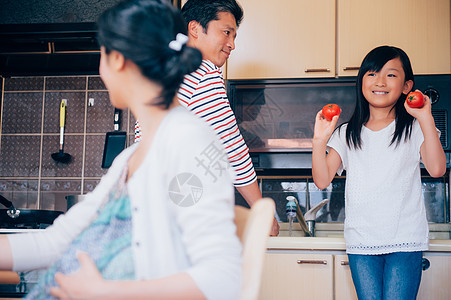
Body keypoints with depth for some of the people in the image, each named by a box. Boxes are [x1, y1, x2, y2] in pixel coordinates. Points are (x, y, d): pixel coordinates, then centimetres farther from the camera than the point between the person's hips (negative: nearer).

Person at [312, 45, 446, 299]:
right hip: (361, 242, 2)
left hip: (405, 242, -2)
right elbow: (323, 180, 1)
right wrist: (320, 140, -13)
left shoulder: (414, 129, 1)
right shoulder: (347, 134, 8)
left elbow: (437, 169, -15)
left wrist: (426, 119, -20)